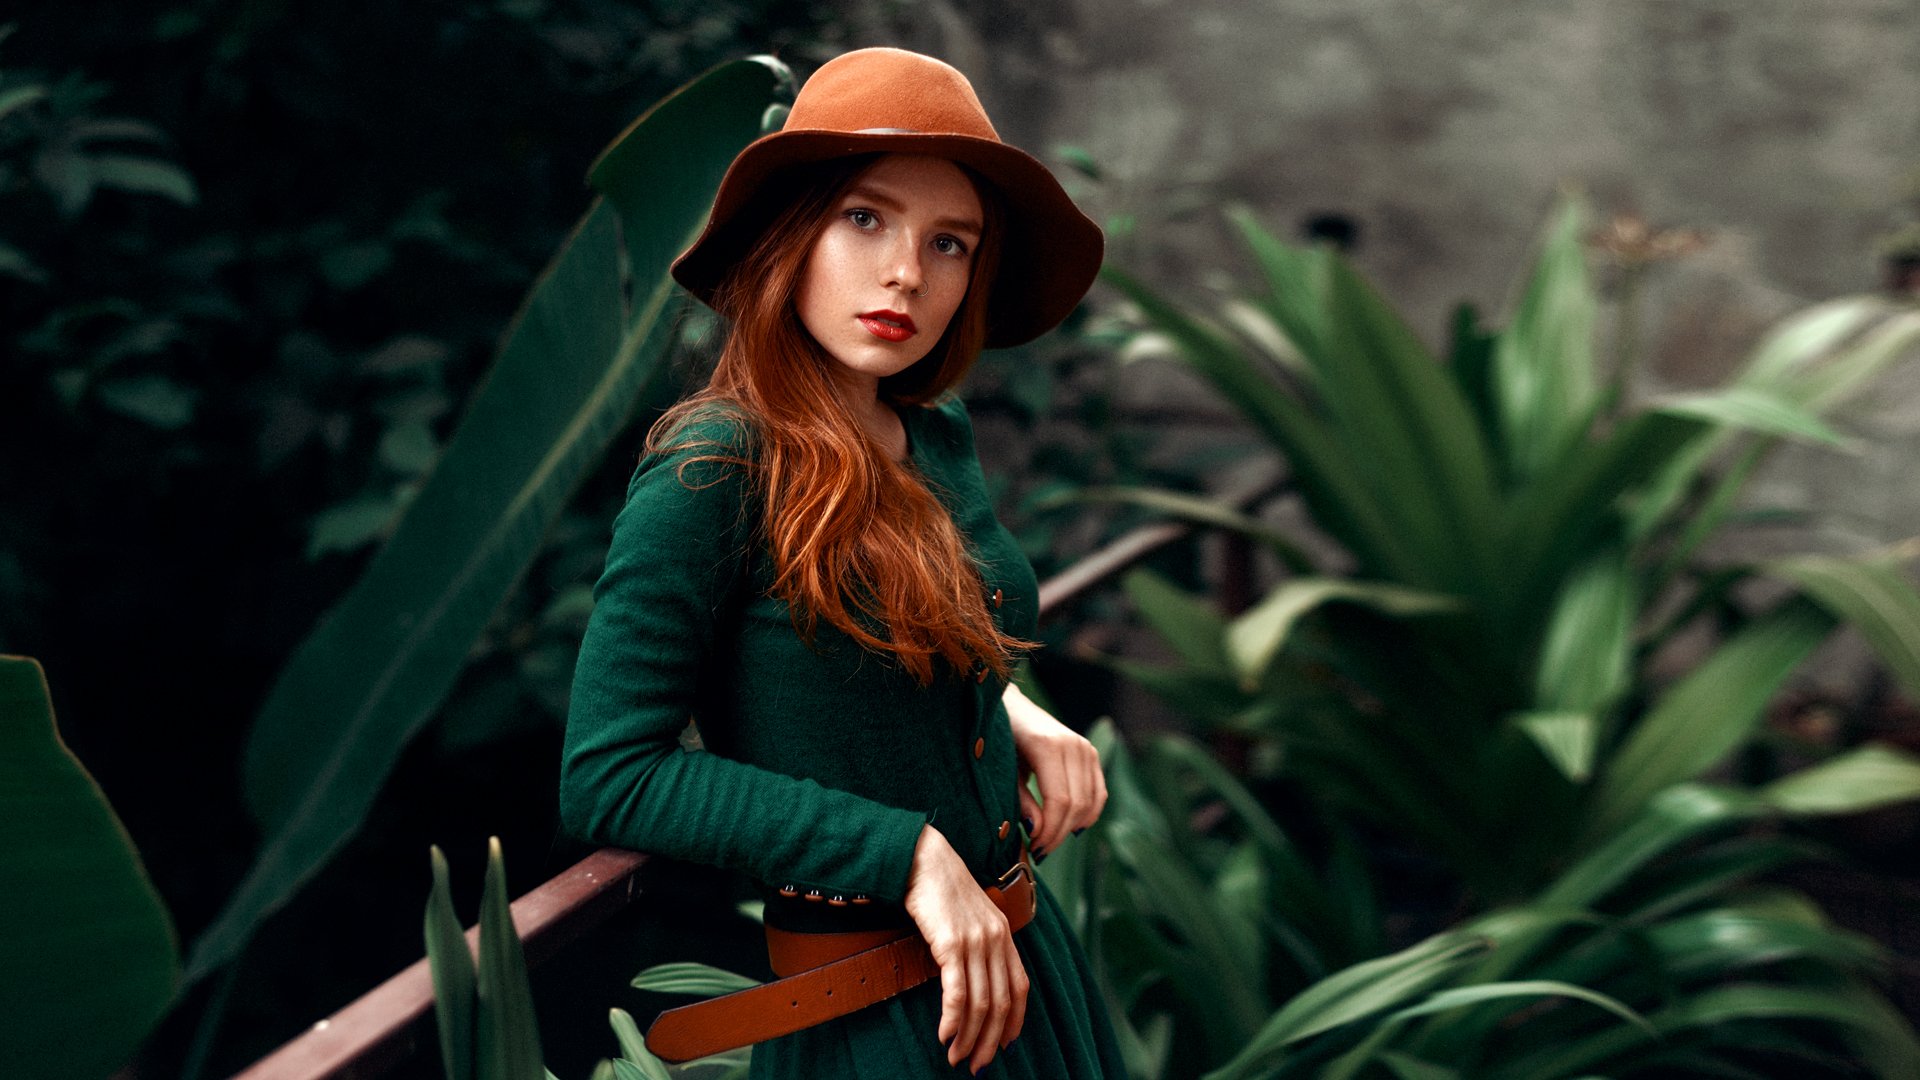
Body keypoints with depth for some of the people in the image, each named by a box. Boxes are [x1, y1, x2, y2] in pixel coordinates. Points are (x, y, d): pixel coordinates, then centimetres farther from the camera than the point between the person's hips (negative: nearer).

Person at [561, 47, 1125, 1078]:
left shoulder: (941, 437, 1)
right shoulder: (713, 471, -20)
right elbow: (606, 777, -22)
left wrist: (1021, 719, -2)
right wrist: (911, 855, -24)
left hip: (1024, 960, 7)